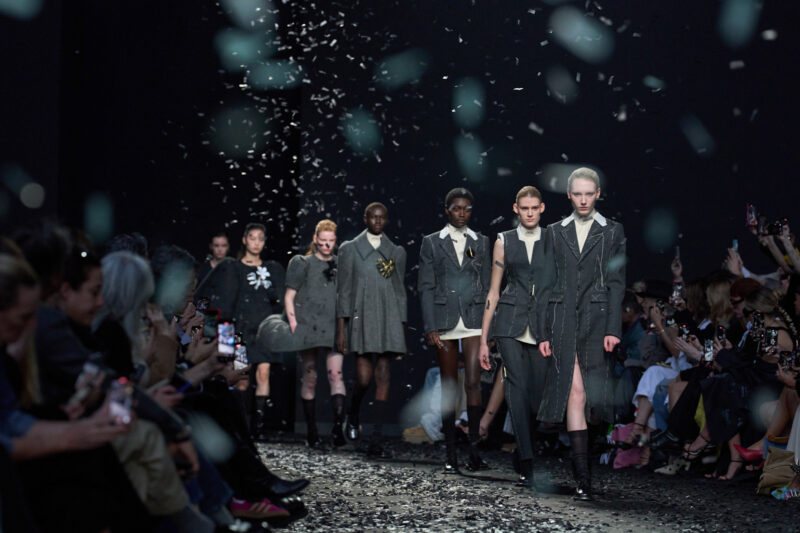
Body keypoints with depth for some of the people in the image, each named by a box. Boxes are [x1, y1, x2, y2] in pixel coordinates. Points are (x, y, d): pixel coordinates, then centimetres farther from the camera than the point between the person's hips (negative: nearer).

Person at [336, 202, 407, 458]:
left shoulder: (396, 252, 13)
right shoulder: (350, 249, 7)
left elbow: (400, 291, 15)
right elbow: (344, 291, 4)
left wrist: (402, 329, 9)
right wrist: (341, 330, -2)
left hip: (389, 320, 2)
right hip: (362, 319, -2)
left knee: (383, 378, -3)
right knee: (364, 378, -12)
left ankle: (376, 441, -3)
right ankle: (353, 416, 21)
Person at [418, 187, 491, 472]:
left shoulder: (480, 242, 10)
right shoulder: (432, 243, 5)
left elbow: (487, 285, 11)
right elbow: (426, 287, 2)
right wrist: (430, 328, -7)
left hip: (474, 320, 0)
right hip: (444, 322, 0)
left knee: (473, 383, -11)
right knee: (448, 388, 3)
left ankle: (474, 450, -7)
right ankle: (451, 453, 8)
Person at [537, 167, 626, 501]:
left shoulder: (612, 232, 6)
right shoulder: (556, 232, 11)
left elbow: (616, 283, 1)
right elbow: (547, 284, 10)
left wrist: (613, 328, -8)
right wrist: (544, 332, 4)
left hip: (596, 320, -1)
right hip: (564, 321, 1)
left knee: (594, 394, 1)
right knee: (574, 393, -10)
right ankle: (583, 477, -13)